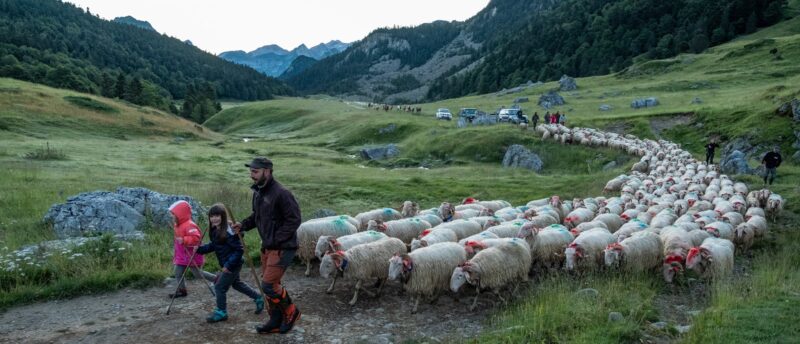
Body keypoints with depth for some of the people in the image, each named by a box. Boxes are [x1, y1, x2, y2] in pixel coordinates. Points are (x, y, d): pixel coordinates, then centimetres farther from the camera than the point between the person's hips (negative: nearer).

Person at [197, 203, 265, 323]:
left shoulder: (228, 232, -26)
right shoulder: (215, 230, 1)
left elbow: (239, 249, -26)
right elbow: (213, 245, 12)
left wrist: (228, 265, -25)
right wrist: (200, 249, -2)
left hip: (233, 265, -10)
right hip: (227, 264, 10)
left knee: (219, 287, -2)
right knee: (236, 284, 25)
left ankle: (221, 312, 16)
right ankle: (258, 298, 40)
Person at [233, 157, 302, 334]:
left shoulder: (281, 193, -21)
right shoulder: (258, 192, 7)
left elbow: (294, 220, -20)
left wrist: (275, 240, -21)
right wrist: (243, 224, 1)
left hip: (282, 248, -9)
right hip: (267, 247, 9)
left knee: (268, 285, -8)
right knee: (271, 285, 14)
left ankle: (291, 312, 15)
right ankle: (276, 322, 27)